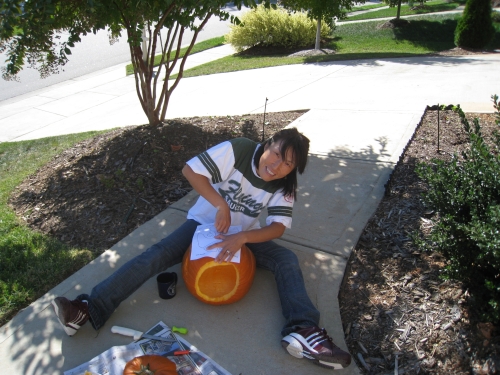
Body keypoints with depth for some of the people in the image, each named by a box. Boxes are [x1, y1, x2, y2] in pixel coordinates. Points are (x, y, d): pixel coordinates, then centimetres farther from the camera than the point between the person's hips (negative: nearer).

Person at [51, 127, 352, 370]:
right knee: (157, 255, -21)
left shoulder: (284, 186, -13)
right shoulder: (237, 150, -24)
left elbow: (279, 227, -22)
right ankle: (90, 309, -21)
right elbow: (190, 170, -29)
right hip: (204, 224, -2)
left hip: (244, 235, 2)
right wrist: (221, 205, -34)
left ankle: (304, 332, -35)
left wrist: (241, 238, -38)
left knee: (287, 260, -19)